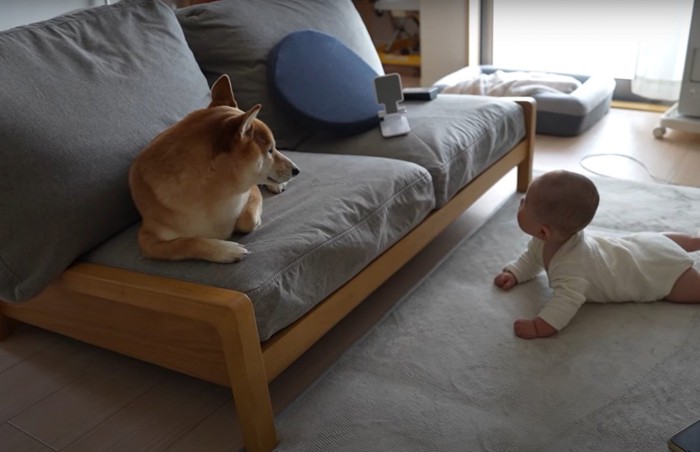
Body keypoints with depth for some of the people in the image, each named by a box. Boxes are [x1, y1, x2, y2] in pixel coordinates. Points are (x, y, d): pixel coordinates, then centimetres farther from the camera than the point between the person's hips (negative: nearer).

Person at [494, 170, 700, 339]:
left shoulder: (571, 264, -45)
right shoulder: (547, 240, -16)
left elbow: (567, 301, -54)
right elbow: (531, 259, 2)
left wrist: (538, 327, -60)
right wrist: (513, 274, -13)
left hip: (658, 271, -8)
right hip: (640, 249, 8)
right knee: (662, 239, 38)